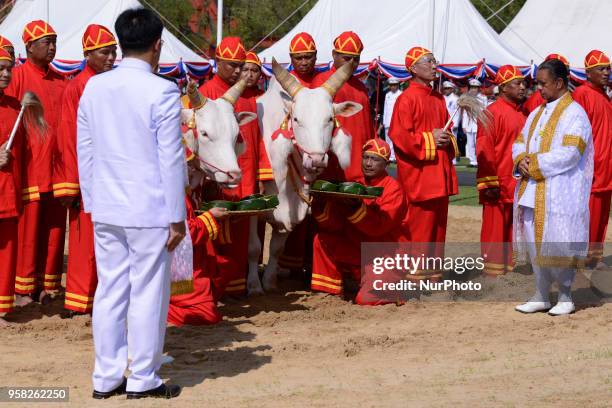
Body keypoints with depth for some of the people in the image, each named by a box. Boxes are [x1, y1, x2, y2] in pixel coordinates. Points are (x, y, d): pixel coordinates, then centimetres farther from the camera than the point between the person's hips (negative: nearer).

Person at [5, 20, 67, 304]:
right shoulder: (17, 76, -3)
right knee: (28, 227, -3)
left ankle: (45, 285, 14)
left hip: (56, 166, 5)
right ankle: (24, 289, 3)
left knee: (54, 228, 6)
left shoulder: (60, 81, 14)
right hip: (30, 167, -5)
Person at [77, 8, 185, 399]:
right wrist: (177, 216, -6)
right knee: (148, 294, 4)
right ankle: (143, 379, 10)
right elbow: (171, 158, -11)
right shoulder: (162, 91, -12)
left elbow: (85, 151, 8)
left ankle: (106, 377, 16)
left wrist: (91, 201, 17)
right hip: (150, 209, -5)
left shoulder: (94, 87, 4)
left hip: (106, 209, 5)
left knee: (109, 291, 10)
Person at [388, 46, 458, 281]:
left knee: (438, 221, 11)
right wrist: (429, 139, -17)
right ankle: (415, 274, 1)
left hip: (439, 173, 8)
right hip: (418, 174, -8)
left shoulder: (438, 99, 15)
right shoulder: (407, 99, -10)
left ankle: (434, 272, 19)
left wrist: (448, 141, 3)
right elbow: (398, 135, -16)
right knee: (419, 224, -6)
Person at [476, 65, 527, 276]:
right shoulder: (493, 112, -11)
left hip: (518, 185, 8)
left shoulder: (522, 113, 13)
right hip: (498, 186, -8)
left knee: (511, 227, 13)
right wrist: (490, 182, -16)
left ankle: (508, 264, 22)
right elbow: (484, 150, -14)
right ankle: (493, 267, 4)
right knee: (495, 226, -2)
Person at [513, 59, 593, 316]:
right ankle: (541, 296, 17)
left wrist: (535, 166, -15)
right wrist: (521, 161, -5)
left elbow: (569, 153, -18)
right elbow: (520, 143, 17)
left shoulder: (574, 113, -8)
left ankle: (565, 296, 9)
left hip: (559, 195, -7)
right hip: (533, 193, 7)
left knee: (558, 245, -4)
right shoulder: (537, 114, 17)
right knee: (536, 244, 9)